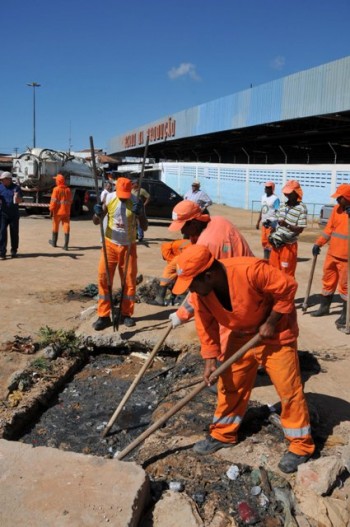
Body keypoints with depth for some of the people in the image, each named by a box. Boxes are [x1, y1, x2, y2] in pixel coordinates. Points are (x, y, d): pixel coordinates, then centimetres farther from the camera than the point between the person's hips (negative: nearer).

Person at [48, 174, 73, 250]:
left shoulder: (56, 189, -10)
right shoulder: (68, 189, 3)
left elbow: (53, 201, -12)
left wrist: (51, 210, -5)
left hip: (58, 211, -2)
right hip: (66, 212, 3)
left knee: (55, 226, 15)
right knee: (66, 227, -2)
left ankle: (54, 242, 31)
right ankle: (66, 245, -9)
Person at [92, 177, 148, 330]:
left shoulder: (135, 202, -10)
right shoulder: (109, 199, -7)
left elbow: (144, 227, -8)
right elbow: (96, 222, 0)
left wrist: (140, 214, -26)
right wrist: (97, 214, -23)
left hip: (128, 246, 0)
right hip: (110, 244, 1)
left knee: (129, 280, 5)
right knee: (103, 278, -2)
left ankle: (126, 314, 20)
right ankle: (103, 316, 7)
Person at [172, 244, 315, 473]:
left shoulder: (250, 270, -37)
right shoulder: (200, 291, -16)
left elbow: (288, 288, -26)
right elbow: (206, 325, -5)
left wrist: (270, 324, -21)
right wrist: (211, 359, -12)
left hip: (275, 333, -5)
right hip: (241, 336, 6)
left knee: (288, 388, -1)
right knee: (230, 384, 10)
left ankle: (302, 445, 15)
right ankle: (223, 434, 28)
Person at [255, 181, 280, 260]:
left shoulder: (275, 199, -11)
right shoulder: (263, 197, 13)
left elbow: (277, 212, -15)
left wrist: (274, 225, -22)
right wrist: (258, 221, 19)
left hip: (271, 223, -8)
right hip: (264, 222, 8)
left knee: (270, 240, -9)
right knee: (264, 241, 12)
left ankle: (269, 258, -3)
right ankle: (265, 257, 21)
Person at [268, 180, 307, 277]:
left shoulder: (302, 208, -12)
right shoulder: (283, 206, 8)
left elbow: (300, 229, -15)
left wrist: (287, 225, -31)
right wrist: (272, 234, 2)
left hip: (289, 245, -6)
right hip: (276, 243, 6)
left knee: (287, 273, 3)